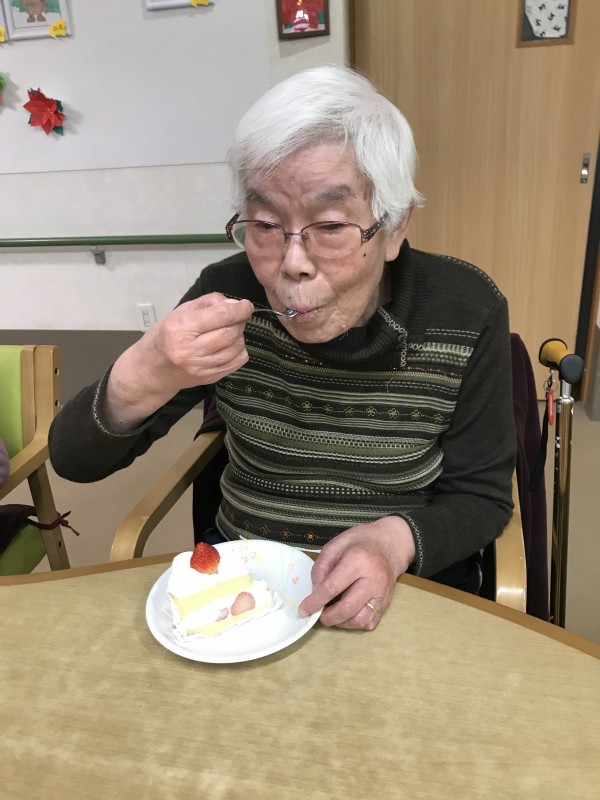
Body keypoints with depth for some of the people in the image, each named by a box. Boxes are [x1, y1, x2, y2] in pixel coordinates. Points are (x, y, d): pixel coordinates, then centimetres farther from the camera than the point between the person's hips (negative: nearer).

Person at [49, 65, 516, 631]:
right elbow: (74, 460, -9)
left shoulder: (465, 313, -15)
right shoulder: (229, 296, -12)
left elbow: (481, 497, -5)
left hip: (407, 580, 1)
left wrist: (396, 540, -26)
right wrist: (136, 385, -31)